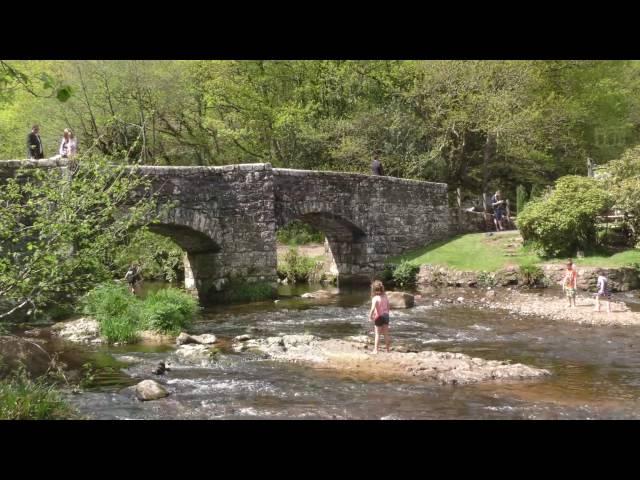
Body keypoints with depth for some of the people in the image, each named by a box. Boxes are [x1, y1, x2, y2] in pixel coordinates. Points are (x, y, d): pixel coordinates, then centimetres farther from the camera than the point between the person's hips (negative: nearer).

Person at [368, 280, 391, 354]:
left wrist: (370, 317, -19)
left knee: (377, 334, 3)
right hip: (386, 315, 5)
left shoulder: (375, 298, -16)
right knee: (386, 334, 14)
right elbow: (388, 307, 11)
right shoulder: (385, 297, 2)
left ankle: (375, 349, 3)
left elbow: (373, 309, -27)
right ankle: (388, 349, 21)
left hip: (379, 317, -5)